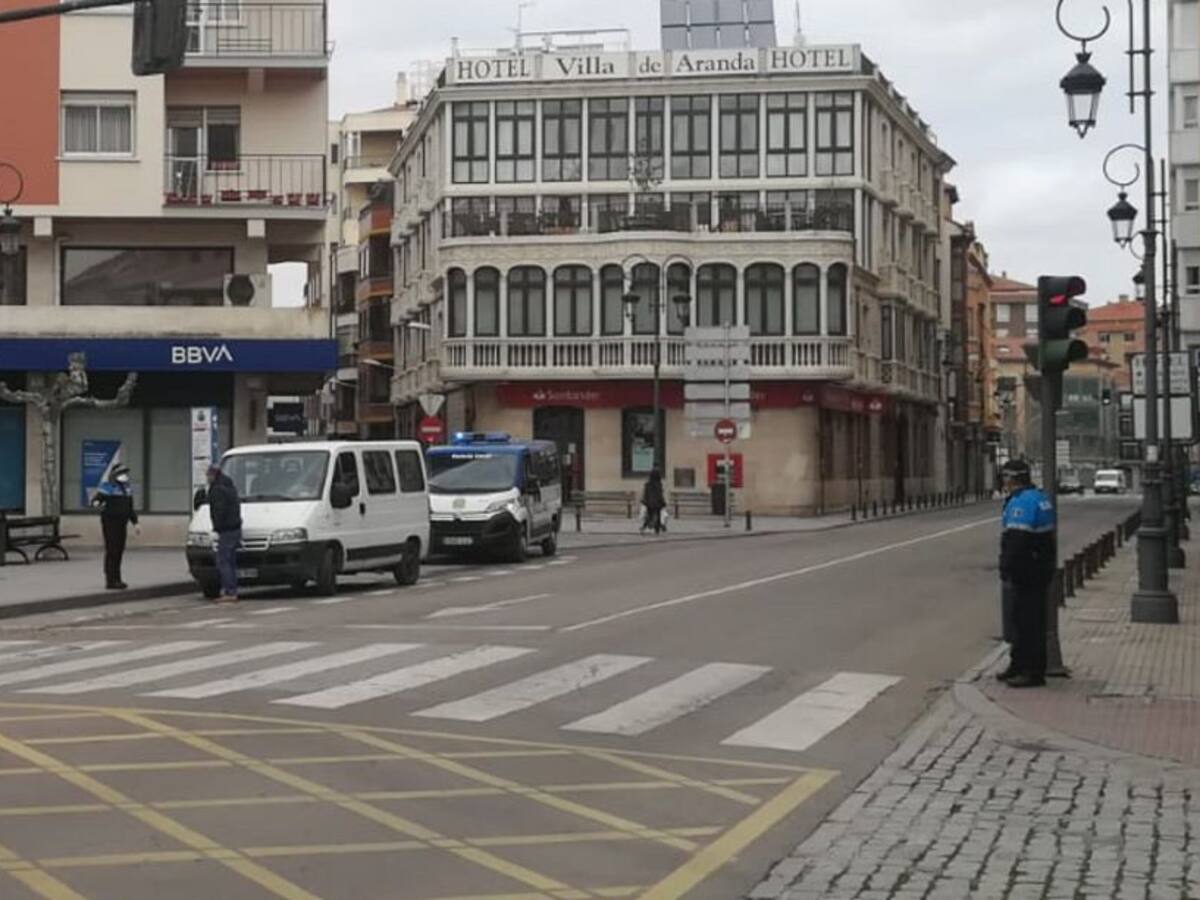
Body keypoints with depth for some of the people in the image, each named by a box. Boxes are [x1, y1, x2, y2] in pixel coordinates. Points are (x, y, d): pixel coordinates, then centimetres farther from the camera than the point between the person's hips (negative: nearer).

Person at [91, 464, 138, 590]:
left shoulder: (127, 487, 15)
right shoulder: (107, 487, -8)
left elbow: (130, 507, 21)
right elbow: (96, 499, -15)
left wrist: (135, 522, 20)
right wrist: (97, 504, -38)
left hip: (122, 523, 7)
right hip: (110, 522, -7)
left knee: (119, 552, 8)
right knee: (111, 551, -11)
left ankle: (116, 580, 15)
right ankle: (110, 581, -11)